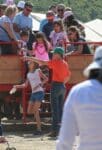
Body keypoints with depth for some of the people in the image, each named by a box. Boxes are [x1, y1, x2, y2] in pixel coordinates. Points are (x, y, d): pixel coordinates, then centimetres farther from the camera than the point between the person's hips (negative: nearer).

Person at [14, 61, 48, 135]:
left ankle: (39, 129, -10)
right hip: (33, 93, 7)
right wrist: (17, 86, 1)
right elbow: (25, 85, 16)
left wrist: (39, 85, -13)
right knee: (29, 111, 2)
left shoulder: (38, 71, 0)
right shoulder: (29, 74, 16)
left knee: (35, 111, -13)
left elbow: (46, 79, 1)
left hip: (39, 92, -7)